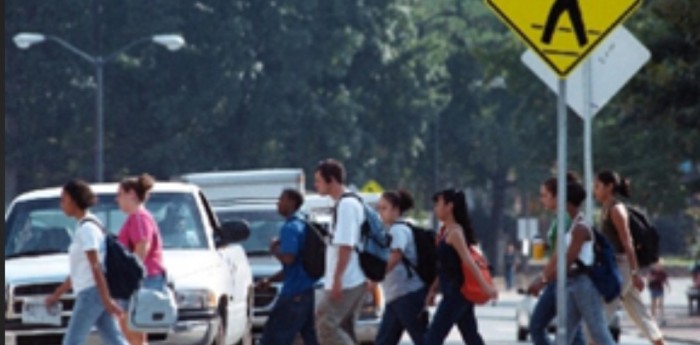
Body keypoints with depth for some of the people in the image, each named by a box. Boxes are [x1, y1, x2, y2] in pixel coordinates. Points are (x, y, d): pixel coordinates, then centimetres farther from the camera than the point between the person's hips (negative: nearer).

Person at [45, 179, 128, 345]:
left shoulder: (86, 229, -13)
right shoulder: (86, 227, 17)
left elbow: (96, 267, -18)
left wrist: (106, 300, -21)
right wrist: (57, 294, 26)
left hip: (91, 293, -9)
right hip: (90, 293, 9)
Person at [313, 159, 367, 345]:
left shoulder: (346, 205, -14)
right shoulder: (349, 203, 16)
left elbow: (346, 246, -21)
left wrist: (337, 279, -23)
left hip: (345, 282, -10)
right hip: (354, 281, 10)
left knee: (326, 326, -10)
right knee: (343, 330, 11)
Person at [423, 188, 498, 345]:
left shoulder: (455, 233, -13)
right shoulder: (445, 231, 14)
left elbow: (469, 261, -22)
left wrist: (486, 286, -27)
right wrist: (433, 290, 18)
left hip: (456, 294, -10)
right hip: (456, 294, 10)